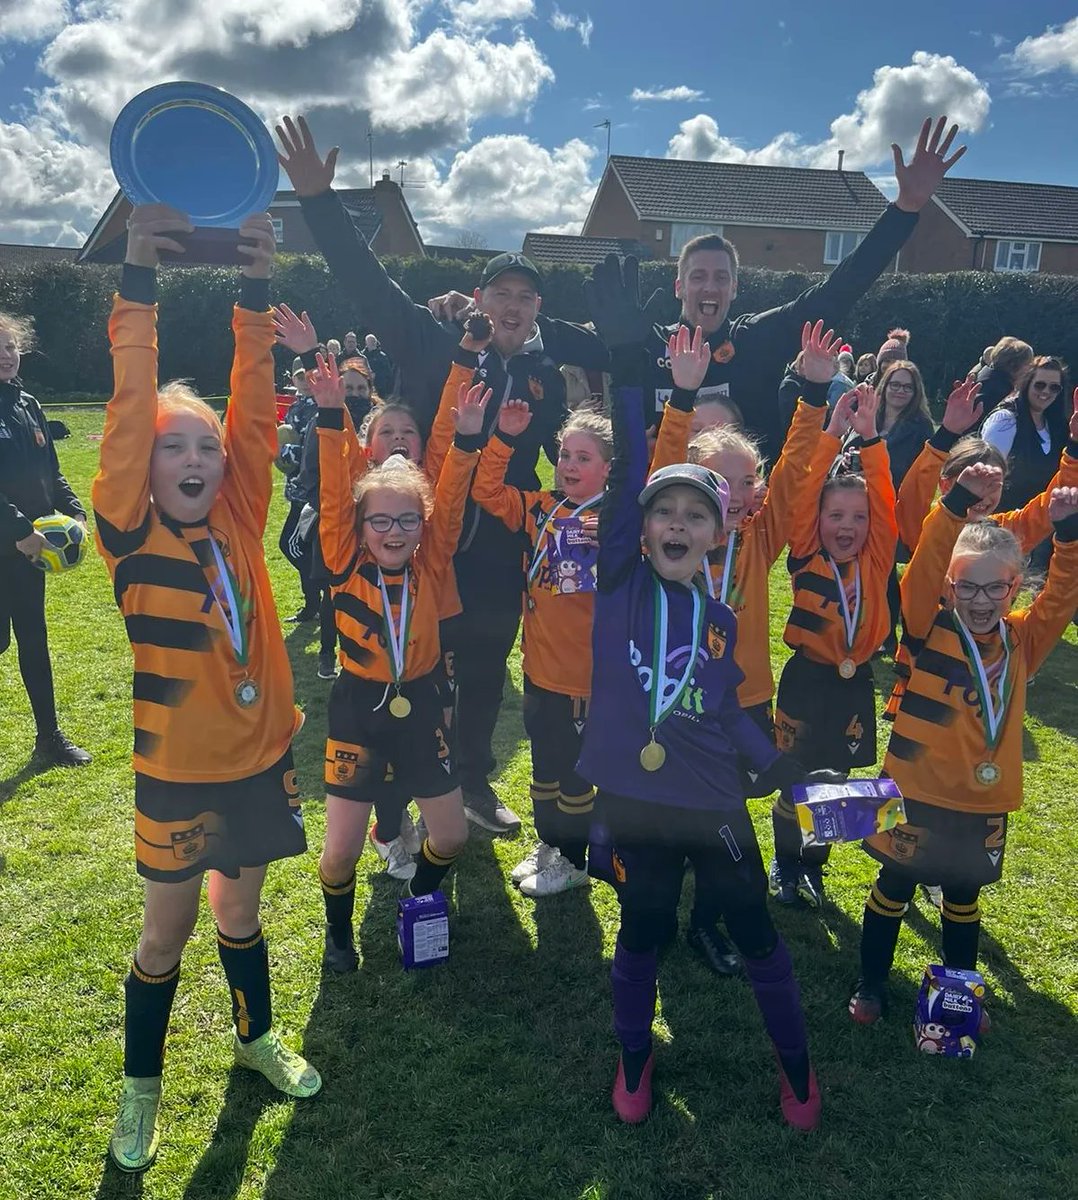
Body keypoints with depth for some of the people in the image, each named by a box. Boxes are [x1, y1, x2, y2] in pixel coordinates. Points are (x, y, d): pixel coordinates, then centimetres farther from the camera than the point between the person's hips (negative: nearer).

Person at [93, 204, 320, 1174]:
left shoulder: (238, 518, -3)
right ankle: (141, 1083, 38)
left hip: (262, 753, 3)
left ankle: (259, 1038, 46)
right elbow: (129, 416, -23)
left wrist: (257, 294, -20)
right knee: (167, 932, 14)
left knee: (241, 912, 22)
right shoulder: (132, 535, -12)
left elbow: (256, 411, -12)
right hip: (178, 770, -3)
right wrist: (138, 287, -28)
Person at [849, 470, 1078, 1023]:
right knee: (894, 889, 13)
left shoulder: (1022, 640, 0)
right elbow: (924, 569, -26)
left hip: (983, 801, 4)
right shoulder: (931, 628, -12)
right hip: (917, 792, -4)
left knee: (963, 896, 23)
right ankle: (870, 984, 31)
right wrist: (958, 502, -39)